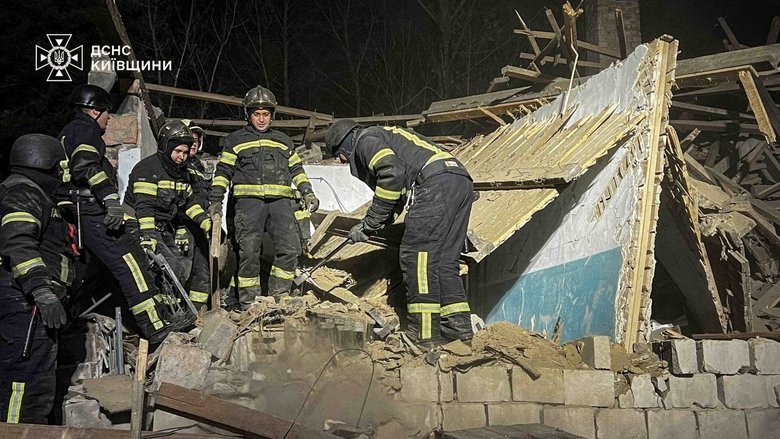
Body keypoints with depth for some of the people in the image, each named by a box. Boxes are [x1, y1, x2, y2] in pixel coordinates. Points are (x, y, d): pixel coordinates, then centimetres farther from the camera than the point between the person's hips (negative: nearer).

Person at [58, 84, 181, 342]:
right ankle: (154, 327, -20)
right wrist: (110, 198, -30)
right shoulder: (85, 130, -4)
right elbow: (85, 166, -22)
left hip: (72, 215, 11)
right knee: (130, 263, -15)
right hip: (91, 212, -11)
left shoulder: (66, 134, 29)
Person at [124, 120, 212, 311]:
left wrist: (208, 223, 9)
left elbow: (189, 201, 22)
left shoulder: (182, 173, 14)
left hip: (165, 229, 9)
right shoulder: (148, 168, -13)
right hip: (140, 228, -9)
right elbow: (144, 206, -22)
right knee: (173, 267, -24)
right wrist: (149, 236, -31)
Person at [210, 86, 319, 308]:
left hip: (280, 200, 2)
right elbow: (223, 171, 13)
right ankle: (248, 302, 2)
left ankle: (279, 296, 4)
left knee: (290, 249, -10)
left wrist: (308, 193, 13)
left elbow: (296, 170, 25)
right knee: (249, 252, -7)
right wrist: (216, 200, 4)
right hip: (249, 200, -2)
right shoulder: (236, 140, 15)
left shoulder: (283, 141, 23)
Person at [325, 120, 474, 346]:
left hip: (437, 183, -10)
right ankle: (458, 325, 7)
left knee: (416, 256, -9)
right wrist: (368, 225, 28)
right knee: (444, 261, 10)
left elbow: (392, 173, -12)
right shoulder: (389, 136, 37)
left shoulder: (366, 139, 8)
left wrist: (370, 223, -7)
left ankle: (424, 332, -10)